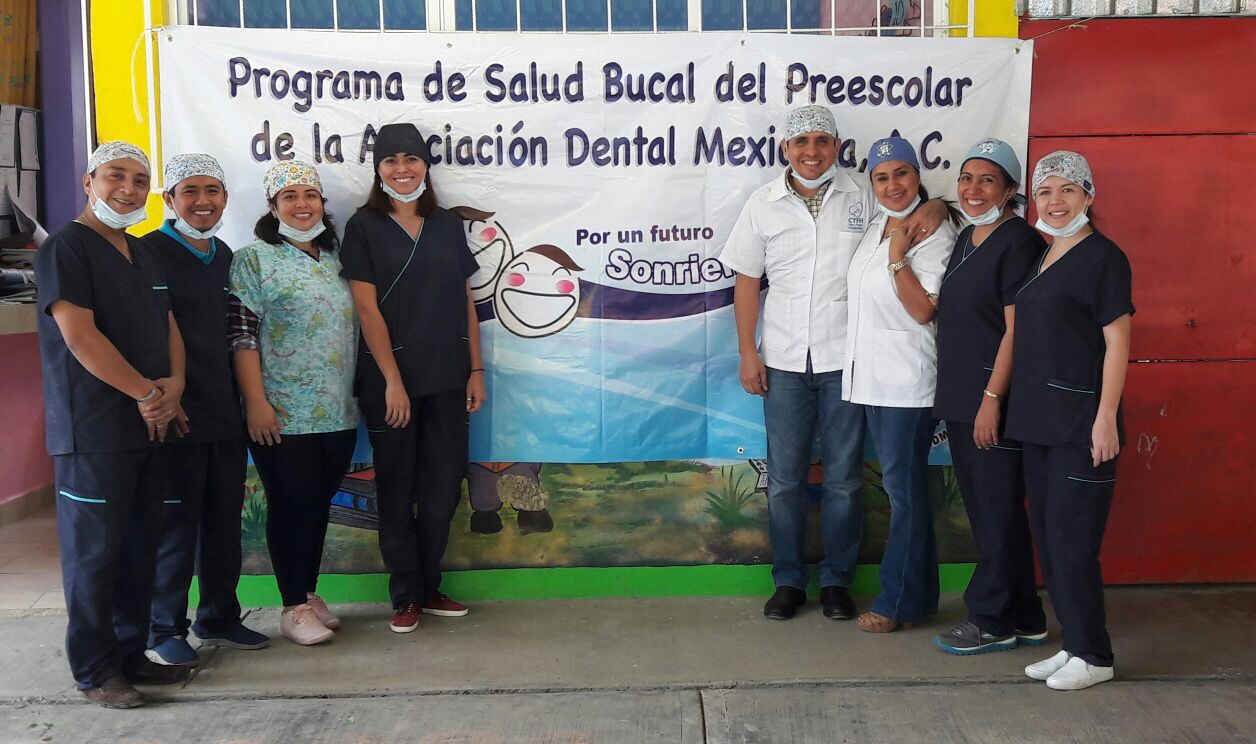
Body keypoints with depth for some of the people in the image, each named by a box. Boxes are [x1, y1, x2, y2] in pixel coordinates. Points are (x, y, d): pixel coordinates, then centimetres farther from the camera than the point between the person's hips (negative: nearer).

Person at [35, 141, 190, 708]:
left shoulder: (144, 254, 17)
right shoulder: (66, 247, -8)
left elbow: (169, 325, 16)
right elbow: (79, 336, -17)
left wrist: (174, 384, -3)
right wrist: (147, 392, -13)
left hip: (149, 426, 8)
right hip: (93, 431, -7)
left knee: (139, 549, 12)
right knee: (94, 552, 0)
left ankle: (131, 654, 23)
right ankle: (95, 671, 11)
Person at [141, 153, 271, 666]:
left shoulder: (225, 256, 14)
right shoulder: (149, 253, -6)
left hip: (225, 414, 6)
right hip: (177, 416, -6)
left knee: (225, 520, 13)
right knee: (175, 524, 2)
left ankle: (219, 619, 27)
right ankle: (164, 630, 17)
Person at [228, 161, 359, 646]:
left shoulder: (334, 260, 14)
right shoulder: (254, 259, -3)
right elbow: (241, 334, -9)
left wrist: (360, 393, 15)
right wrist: (256, 402, -15)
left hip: (338, 414, 5)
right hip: (283, 416, -5)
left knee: (319, 506, 12)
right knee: (291, 507, 1)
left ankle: (309, 595, 26)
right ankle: (294, 609, 12)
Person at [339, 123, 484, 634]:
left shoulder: (448, 226, 10)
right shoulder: (364, 227, -1)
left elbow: (466, 303, 10)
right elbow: (367, 308, -8)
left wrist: (476, 370, 4)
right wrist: (392, 380, -13)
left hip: (447, 379, 4)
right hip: (390, 380, -3)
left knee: (444, 488, 8)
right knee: (398, 492, 6)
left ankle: (429, 587, 24)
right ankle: (406, 596, 19)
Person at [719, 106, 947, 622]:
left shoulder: (863, 197, 0)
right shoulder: (763, 204, 3)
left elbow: (918, 196, 13)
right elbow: (747, 280, 5)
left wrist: (933, 210, -13)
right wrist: (748, 353, 0)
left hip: (845, 359, -1)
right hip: (784, 361, 1)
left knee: (843, 479, 8)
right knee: (784, 478, 8)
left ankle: (836, 580, 23)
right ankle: (788, 580, 23)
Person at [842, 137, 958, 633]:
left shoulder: (935, 233, -10)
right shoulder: (874, 226, 12)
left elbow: (923, 310, -18)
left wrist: (898, 257, -20)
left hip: (905, 382, -8)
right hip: (868, 377, 8)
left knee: (903, 489, 0)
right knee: (900, 488, 14)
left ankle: (898, 602, 12)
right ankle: (919, 593, 26)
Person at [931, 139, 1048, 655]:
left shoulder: (1018, 241, -12)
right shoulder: (965, 239, 15)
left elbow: (1016, 329, -16)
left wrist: (992, 398, -19)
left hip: (995, 400, -9)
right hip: (959, 398, 9)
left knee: (997, 513, 1)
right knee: (985, 510, 14)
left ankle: (992, 621, 14)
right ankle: (1025, 620, 27)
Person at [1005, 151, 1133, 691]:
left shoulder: (1102, 257, -8)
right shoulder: (1042, 258, 15)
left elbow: (1117, 342, -12)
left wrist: (1106, 417, -17)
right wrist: (1019, 407, 14)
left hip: (1081, 420, -8)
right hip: (1040, 419, 8)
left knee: (1071, 538, -4)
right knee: (1048, 535, 11)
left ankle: (1092, 656, 10)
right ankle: (1074, 645, 23)